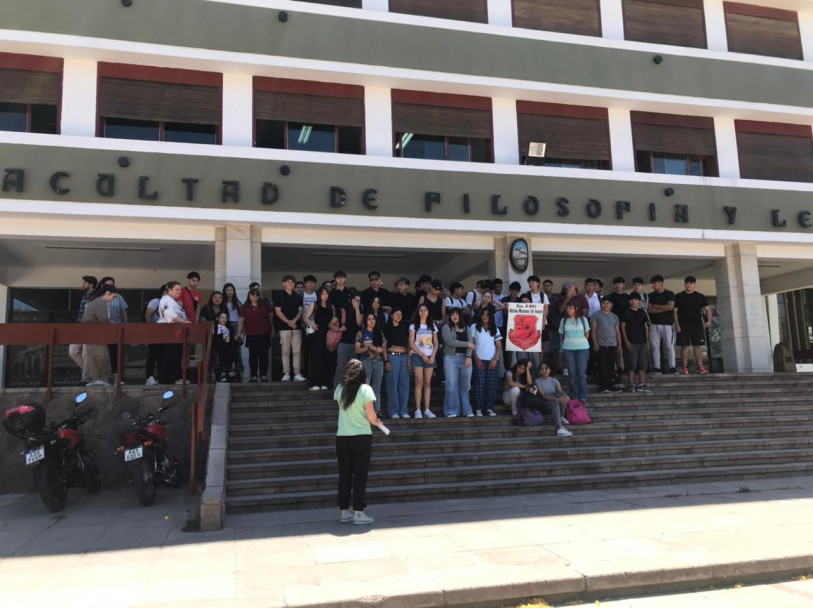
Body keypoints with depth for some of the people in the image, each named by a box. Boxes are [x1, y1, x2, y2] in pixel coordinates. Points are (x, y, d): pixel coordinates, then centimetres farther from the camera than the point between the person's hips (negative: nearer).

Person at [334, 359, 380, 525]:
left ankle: (344, 511, 17)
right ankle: (358, 513, 7)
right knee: (360, 476, 5)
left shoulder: (339, 389, 1)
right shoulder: (365, 389, -11)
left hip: (342, 438, 4)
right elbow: (371, 417, -11)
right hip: (362, 437, -4)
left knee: (344, 475, 12)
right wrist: (378, 422, 10)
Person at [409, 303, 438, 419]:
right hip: (418, 356, -3)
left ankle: (427, 409, 2)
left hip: (430, 357, 3)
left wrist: (433, 356, -5)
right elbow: (411, 343, -2)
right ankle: (418, 410, -9)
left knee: (428, 383, 0)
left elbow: (436, 343, 10)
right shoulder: (414, 326, 5)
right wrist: (422, 355, -9)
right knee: (419, 382, -10)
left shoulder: (432, 326, 14)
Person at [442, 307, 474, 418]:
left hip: (465, 358, 3)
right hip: (451, 358, -3)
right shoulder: (446, 327, 2)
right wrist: (466, 344, -7)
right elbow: (450, 341, -11)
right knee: (452, 385, -4)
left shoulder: (466, 328, 14)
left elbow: (470, 343, 5)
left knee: (465, 385, 6)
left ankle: (466, 410, 13)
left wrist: (469, 356, -10)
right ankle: (452, 411, 2)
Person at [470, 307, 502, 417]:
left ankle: (489, 408, 5)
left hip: (492, 361, 3)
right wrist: (477, 359, -7)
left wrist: (495, 359, -5)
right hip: (479, 360, -3)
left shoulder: (495, 329, 14)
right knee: (479, 385, -6)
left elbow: (499, 346, 10)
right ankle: (479, 409, -2)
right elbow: (471, 344, 1)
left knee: (492, 385, -2)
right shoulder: (474, 327, 6)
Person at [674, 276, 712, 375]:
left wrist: (709, 320, -8)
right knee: (684, 346, -1)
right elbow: (675, 311, 2)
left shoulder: (700, 296, 8)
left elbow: (707, 309, 7)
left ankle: (700, 367, 2)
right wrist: (676, 324, -7)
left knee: (697, 346, 1)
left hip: (697, 325, 1)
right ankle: (684, 367, 2)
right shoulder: (678, 297, 4)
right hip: (683, 325, -1)